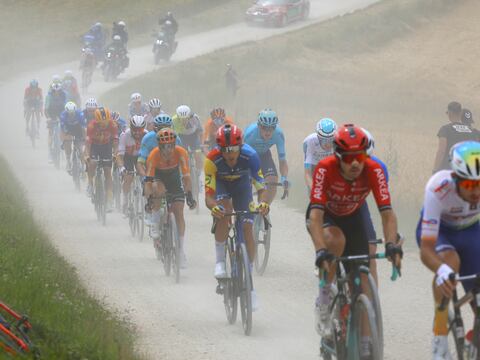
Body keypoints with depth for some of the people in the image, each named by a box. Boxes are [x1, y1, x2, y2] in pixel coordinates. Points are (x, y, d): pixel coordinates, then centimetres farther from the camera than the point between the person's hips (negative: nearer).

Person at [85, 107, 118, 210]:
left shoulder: (112, 125, -24)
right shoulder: (92, 126, -29)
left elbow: (115, 141, -21)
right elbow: (88, 142, -30)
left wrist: (115, 154, -34)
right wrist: (87, 155, -43)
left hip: (106, 146, 1)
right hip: (94, 145, -1)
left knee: (108, 172, -6)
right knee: (92, 163, -29)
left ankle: (110, 201, -8)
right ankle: (90, 184, -3)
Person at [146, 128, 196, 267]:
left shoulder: (180, 153, -29)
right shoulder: (154, 155, -32)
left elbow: (186, 176, -30)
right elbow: (149, 179, -32)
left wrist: (190, 196, -38)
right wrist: (148, 199, -41)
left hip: (174, 178, 1)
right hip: (158, 178, -1)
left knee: (179, 212, -10)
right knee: (158, 189, -37)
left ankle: (182, 251, -7)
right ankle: (155, 226, -19)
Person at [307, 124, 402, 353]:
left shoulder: (373, 170, -31)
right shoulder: (325, 169, -36)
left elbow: (387, 212, -35)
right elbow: (316, 215, -43)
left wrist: (392, 245, -52)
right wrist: (320, 251, -56)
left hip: (354, 215, 2)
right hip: (325, 215, -2)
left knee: (361, 278, -7)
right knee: (336, 241, -36)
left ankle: (364, 342, 4)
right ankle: (324, 302, -18)